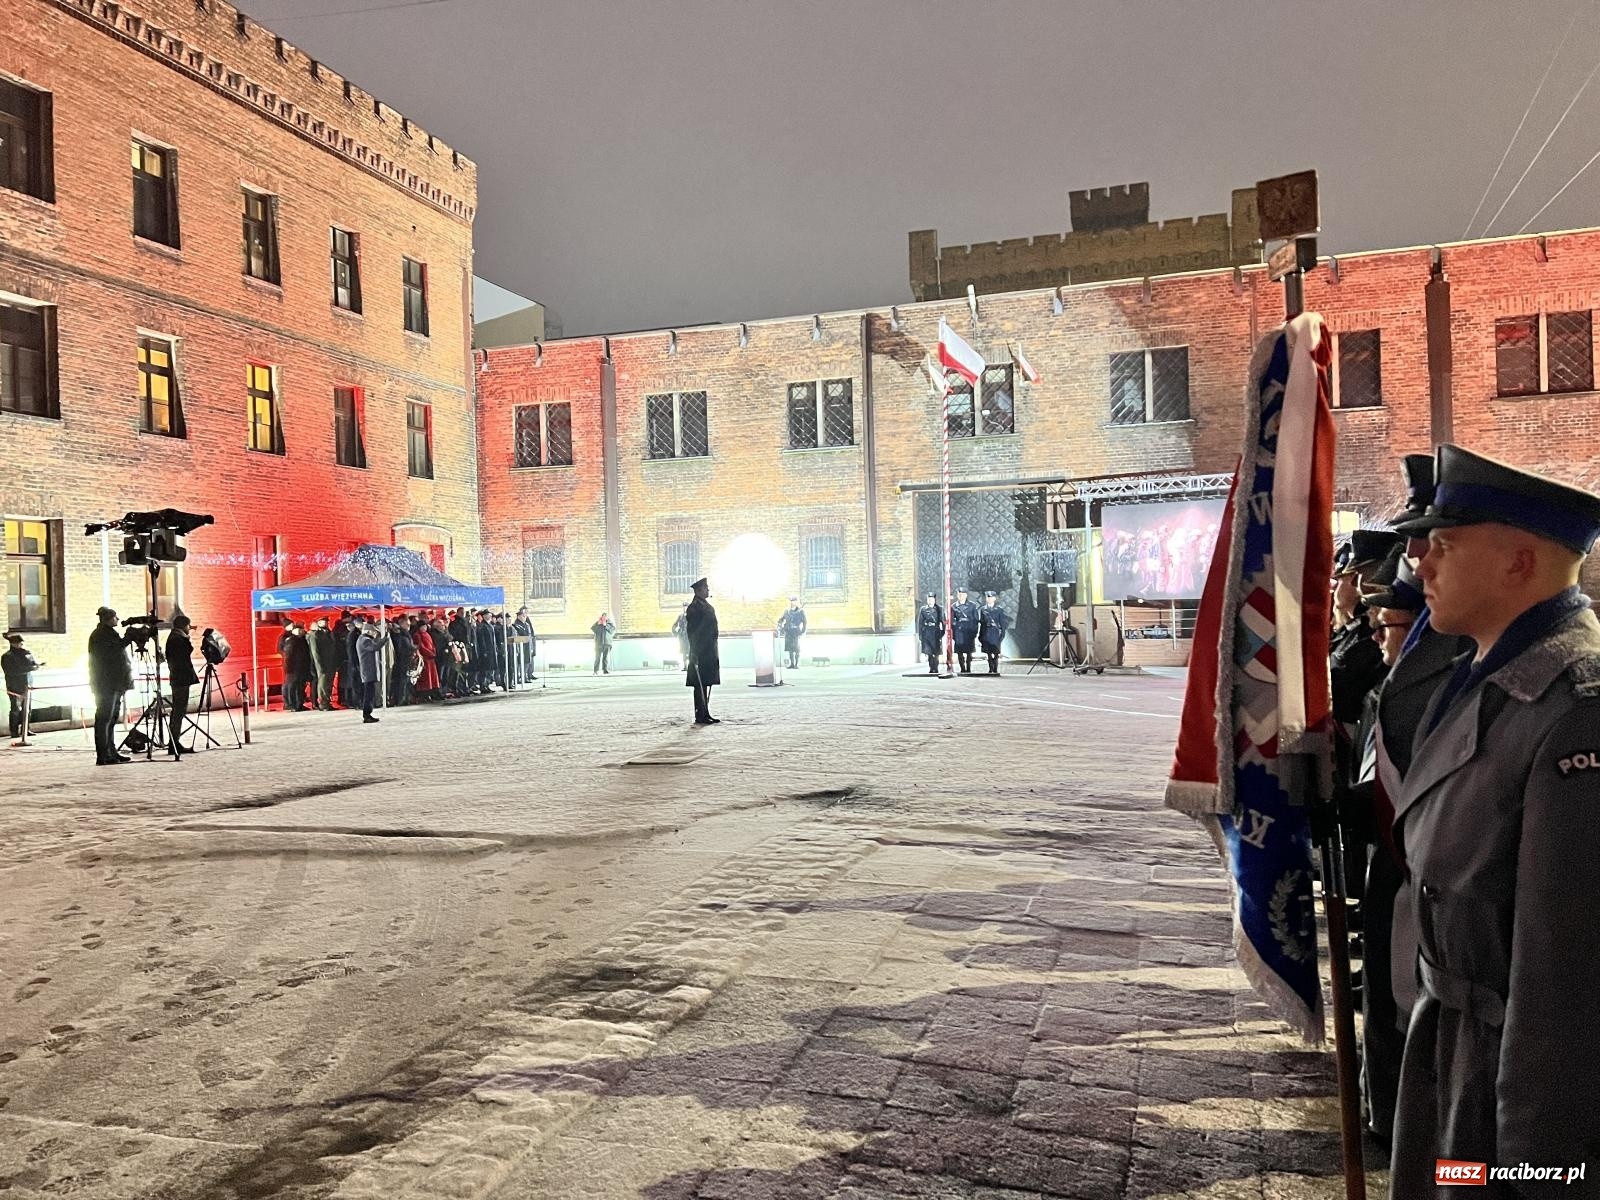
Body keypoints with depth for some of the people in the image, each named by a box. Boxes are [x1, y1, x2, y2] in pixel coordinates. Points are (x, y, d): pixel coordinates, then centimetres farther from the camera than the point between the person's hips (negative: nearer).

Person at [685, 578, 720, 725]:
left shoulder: (707, 606, 17)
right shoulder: (694, 607, -11)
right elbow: (691, 631, -16)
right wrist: (695, 652, -20)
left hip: (709, 652, 9)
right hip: (700, 653, -9)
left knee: (706, 683, 12)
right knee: (700, 684, -5)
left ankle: (705, 713, 17)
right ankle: (700, 715, -2)